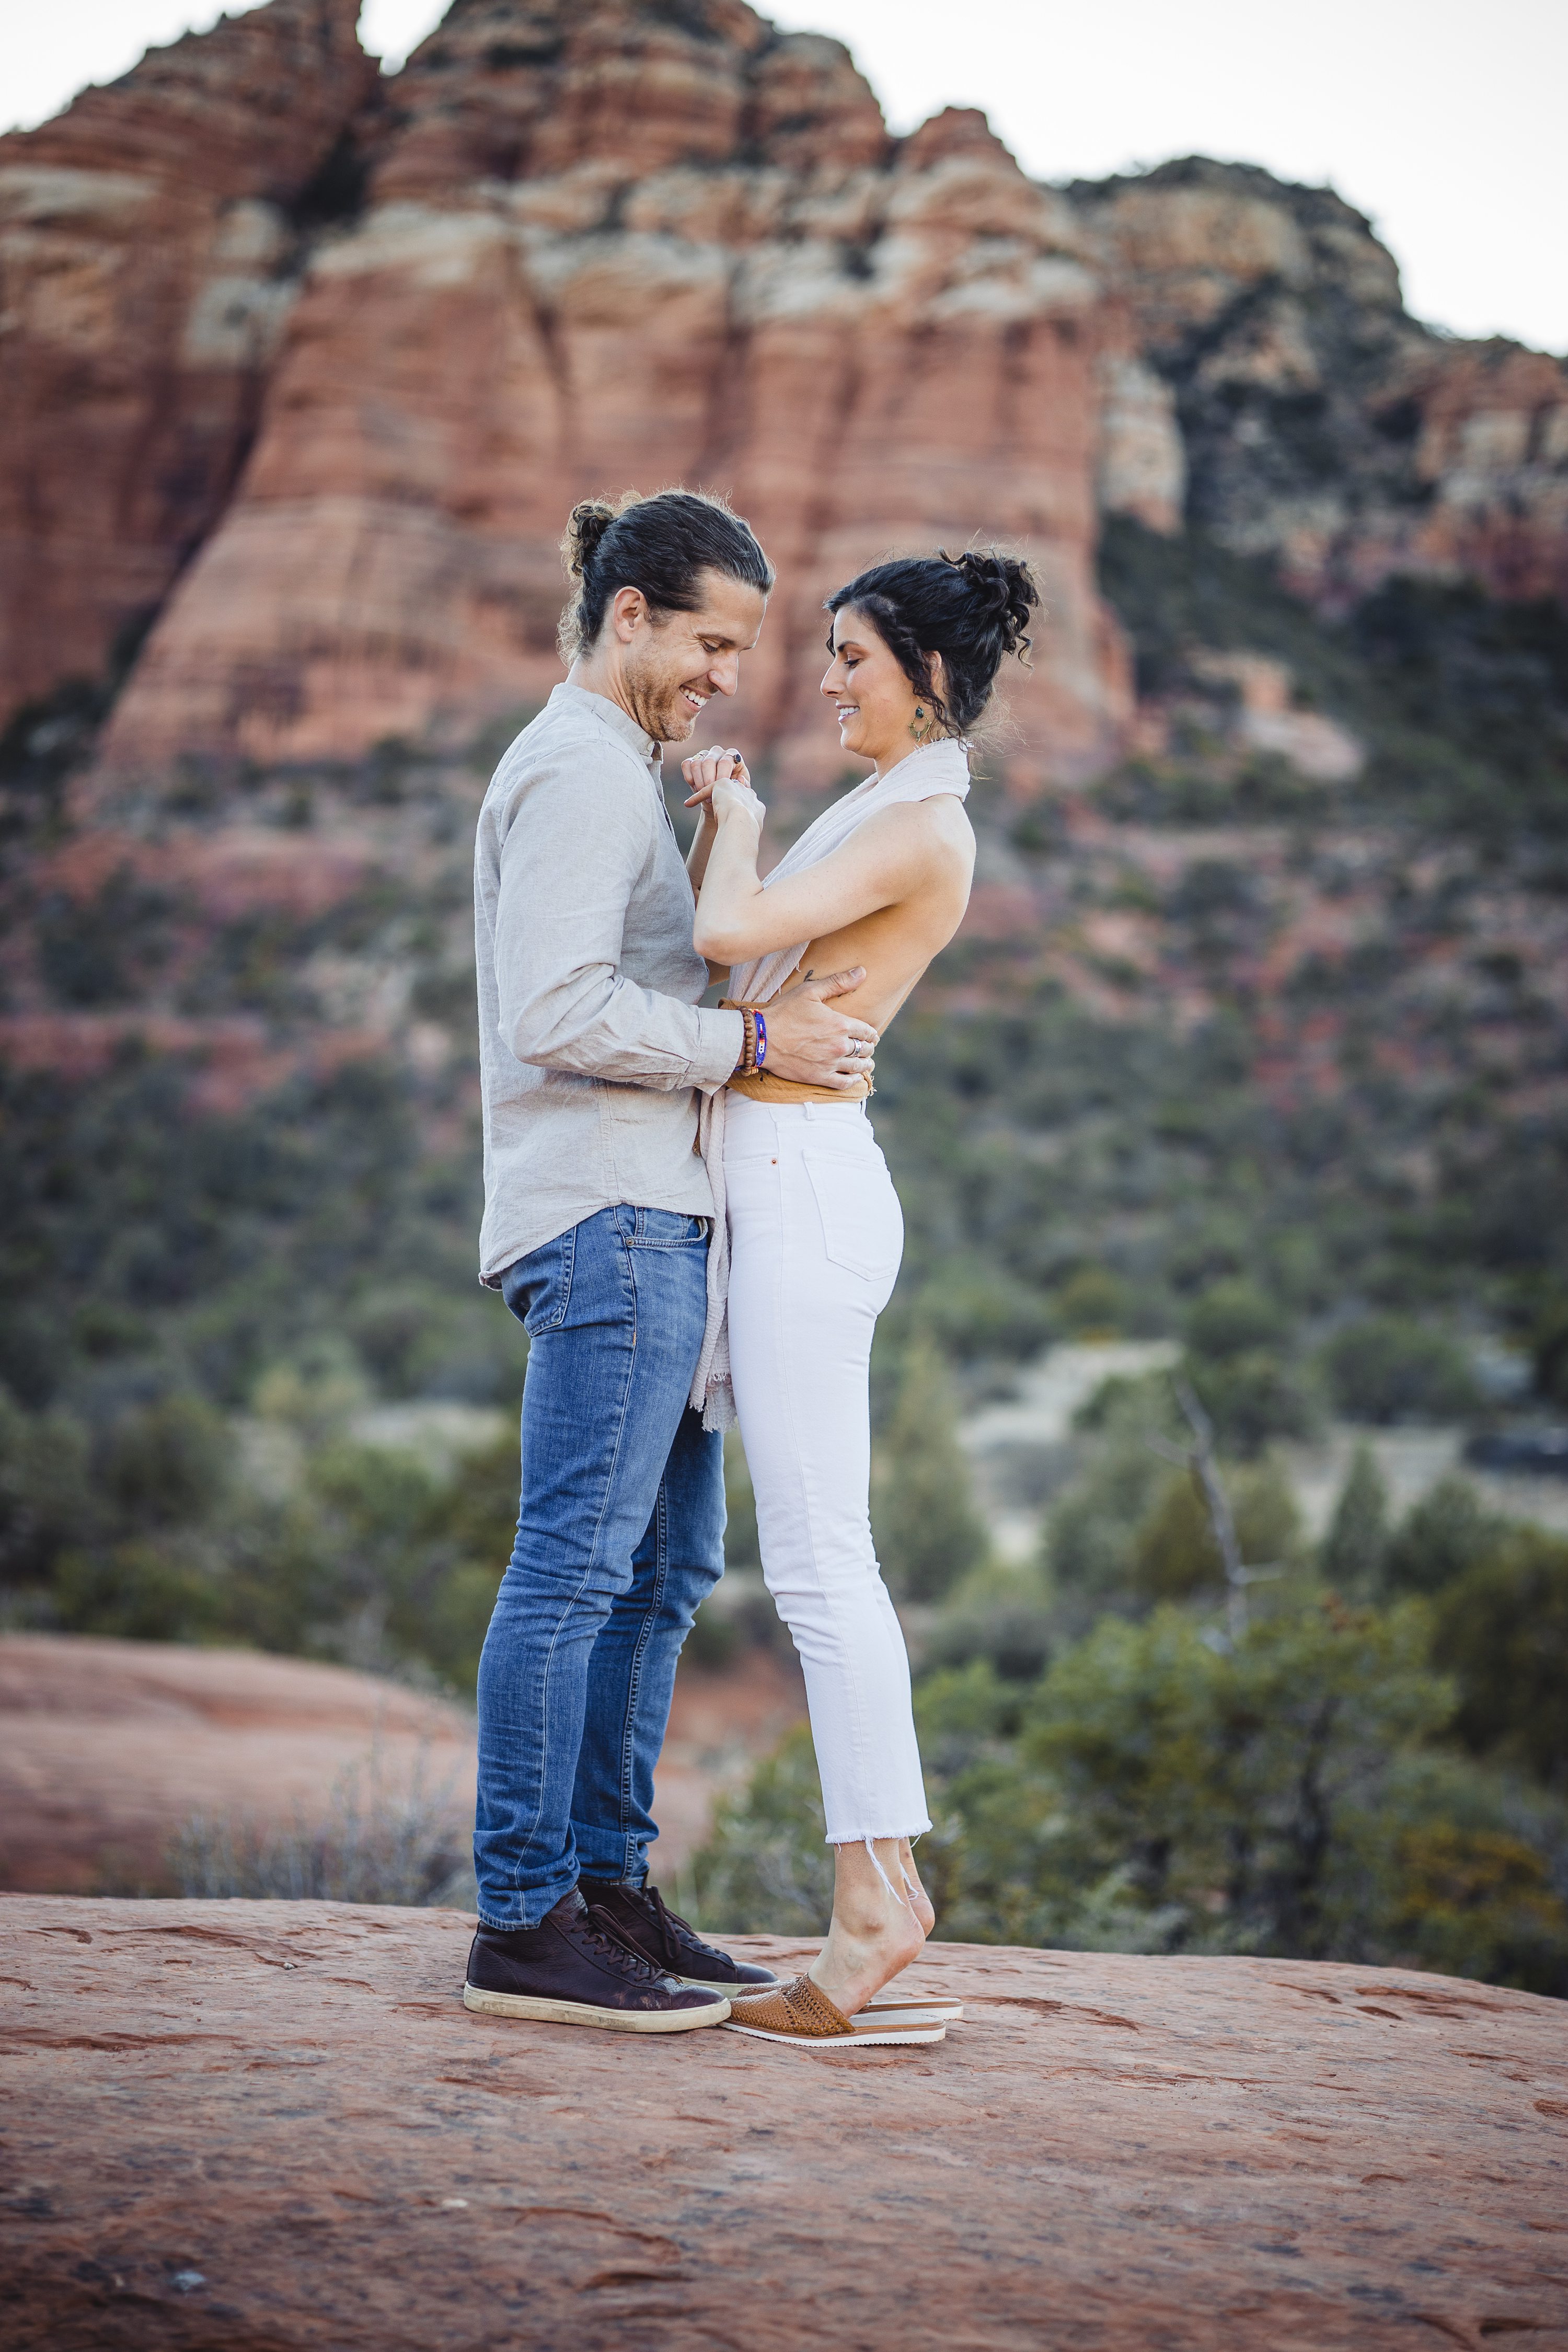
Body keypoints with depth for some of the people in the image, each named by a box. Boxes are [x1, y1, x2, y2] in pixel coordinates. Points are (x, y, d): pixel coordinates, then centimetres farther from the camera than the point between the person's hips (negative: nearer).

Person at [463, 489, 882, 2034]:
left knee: (667, 1560, 11)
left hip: (645, 1220, 11)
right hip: (607, 1214, -11)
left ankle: (607, 1885, 16)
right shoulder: (579, 770, -10)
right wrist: (755, 1040, -15)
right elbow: (560, 1011, -20)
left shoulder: (617, 772, 24)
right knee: (575, 1566, -9)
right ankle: (524, 1923, -5)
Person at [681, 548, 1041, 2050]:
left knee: (819, 1560, -7)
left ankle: (871, 1907, -2)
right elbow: (720, 967, 24)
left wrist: (738, 834, -4)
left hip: (806, 1189, -10)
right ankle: (885, 1883, 15)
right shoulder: (880, 813, 19)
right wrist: (720, 825, 15)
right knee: (817, 1563, 10)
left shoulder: (921, 827, -11)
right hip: (773, 1189, 10)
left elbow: (726, 937, -23)